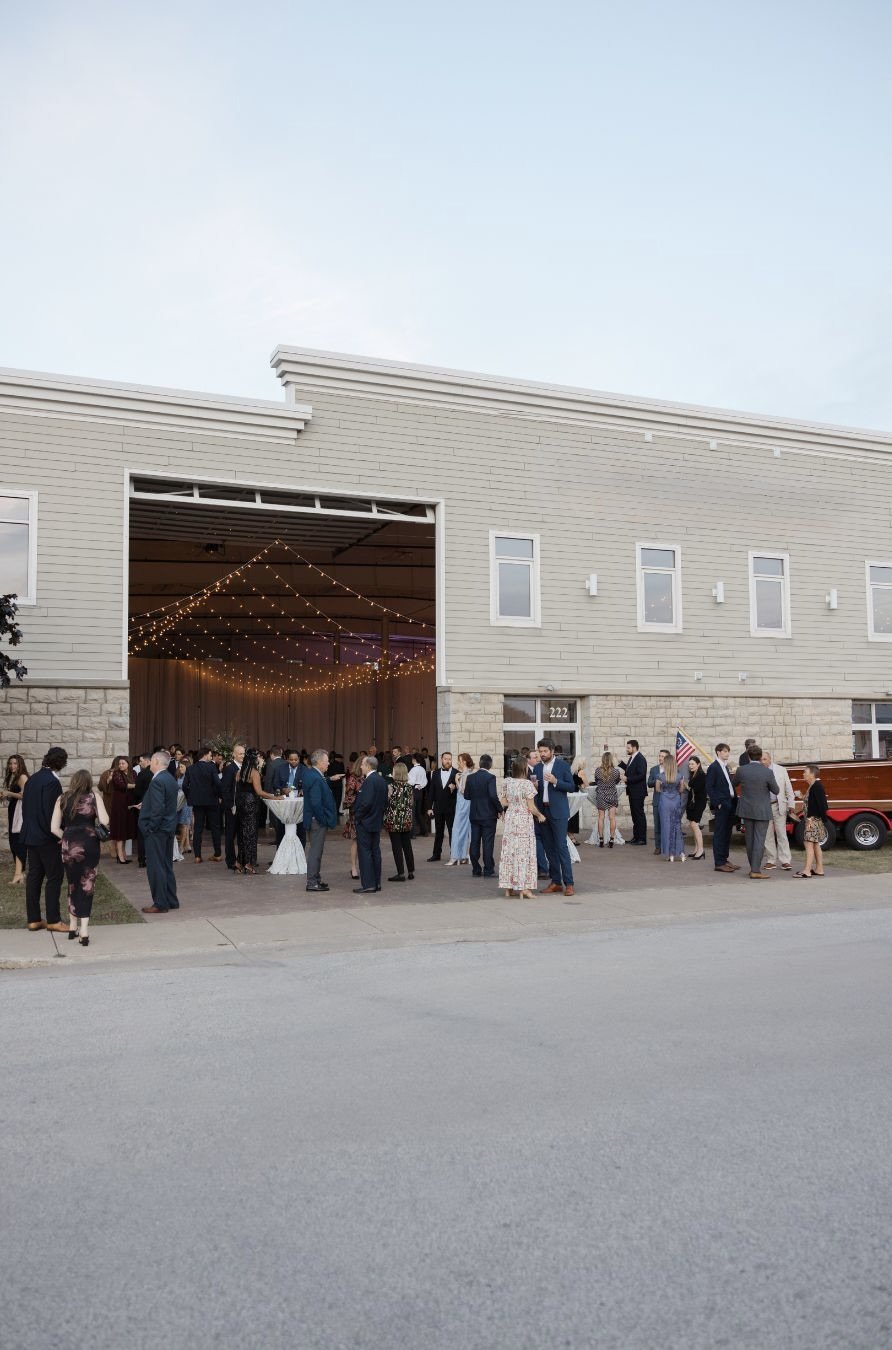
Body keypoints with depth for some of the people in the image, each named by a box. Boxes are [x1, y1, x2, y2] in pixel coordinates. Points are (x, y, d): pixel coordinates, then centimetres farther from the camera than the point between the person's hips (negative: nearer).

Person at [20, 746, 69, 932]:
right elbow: (50, 811, -20)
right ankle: (53, 920, 4)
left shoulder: (32, 779, 9)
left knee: (34, 876, 11)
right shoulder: (52, 781, -17)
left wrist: (30, 829, 17)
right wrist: (57, 835, -11)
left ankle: (33, 920, 15)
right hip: (46, 838, -8)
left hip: (30, 835, 8)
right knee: (54, 877, 0)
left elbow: (26, 807, 13)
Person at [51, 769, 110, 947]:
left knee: (73, 885, 18)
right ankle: (83, 932, 1)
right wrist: (99, 832, 12)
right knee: (87, 886, 5)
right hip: (89, 845, -2)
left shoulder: (62, 799, 6)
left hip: (68, 846, 2)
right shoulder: (94, 796, 0)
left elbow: (54, 828, 2)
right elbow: (104, 821, -8)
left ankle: (73, 927, 27)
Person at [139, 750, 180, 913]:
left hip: (157, 830, -9)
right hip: (169, 828, 10)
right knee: (166, 866, 15)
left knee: (156, 867, -2)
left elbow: (158, 808, -25)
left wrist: (151, 827, -17)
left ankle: (160, 904, 2)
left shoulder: (157, 781, -19)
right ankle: (171, 900, 21)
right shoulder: (171, 779, 10)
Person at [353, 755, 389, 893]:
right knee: (375, 851, 13)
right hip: (377, 821, 9)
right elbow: (385, 802, 14)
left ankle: (368, 884, -5)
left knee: (365, 852, -5)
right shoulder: (381, 780, 10)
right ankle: (376, 882, 17)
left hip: (365, 822, -9)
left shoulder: (369, 781, -19)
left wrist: (357, 816, -12)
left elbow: (366, 802, -25)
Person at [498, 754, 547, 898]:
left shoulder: (507, 782, -1)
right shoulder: (527, 784, -15)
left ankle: (508, 887, 17)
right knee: (524, 852, 1)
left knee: (509, 850, 11)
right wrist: (540, 815, 4)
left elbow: (503, 802, 5)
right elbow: (531, 807, -13)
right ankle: (523, 888, 0)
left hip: (510, 819, 5)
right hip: (524, 820, -5)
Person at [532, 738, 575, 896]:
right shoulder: (538, 767, 12)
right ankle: (556, 882, 14)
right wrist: (534, 786, -6)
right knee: (549, 847, 7)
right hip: (543, 811, 5)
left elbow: (571, 787, -5)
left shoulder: (563, 765, -2)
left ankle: (568, 883, -7)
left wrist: (555, 781, -18)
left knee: (561, 846, -9)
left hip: (558, 811, -5)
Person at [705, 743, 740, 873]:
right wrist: (717, 803, -16)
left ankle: (724, 859, 21)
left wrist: (734, 802, 9)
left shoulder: (726, 767, 17)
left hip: (730, 805, 8)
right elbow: (709, 788, -12)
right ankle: (719, 863, -3)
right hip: (721, 806, -8)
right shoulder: (713, 767, -8)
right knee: (719, 834, -5)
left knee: (727, 833, 13)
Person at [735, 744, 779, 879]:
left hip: (746, 810, 4)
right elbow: (776, 791, -3)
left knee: (750, 839, 13)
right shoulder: (767, 772, -15)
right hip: (762, 811, -4)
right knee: (759, 840, -2)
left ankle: (753, 867, 22)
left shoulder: (741, 770, -7)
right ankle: (755, 871, -5)